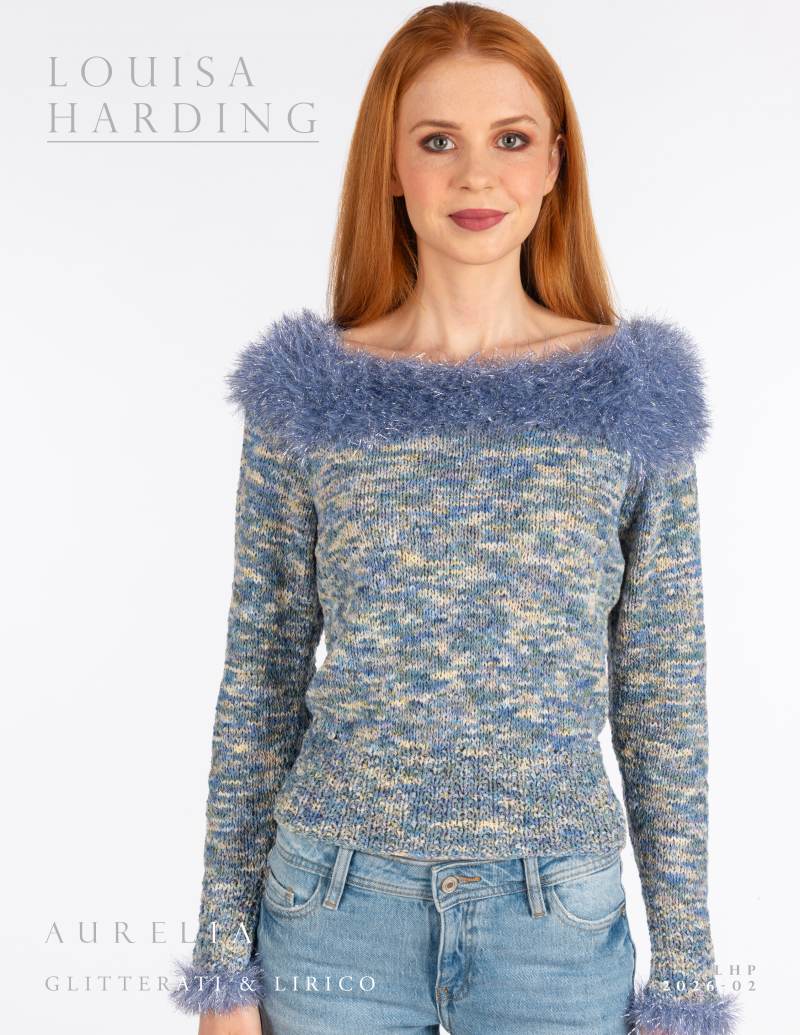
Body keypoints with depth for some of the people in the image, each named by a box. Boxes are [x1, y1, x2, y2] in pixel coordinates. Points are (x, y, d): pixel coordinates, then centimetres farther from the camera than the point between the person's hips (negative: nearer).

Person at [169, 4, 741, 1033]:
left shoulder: (632, 394, -3)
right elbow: (259, 680, 1)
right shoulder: (308, 395, -3)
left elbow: (664, 701, 0)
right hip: (336, 908, 0)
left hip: (557, 921, 1)